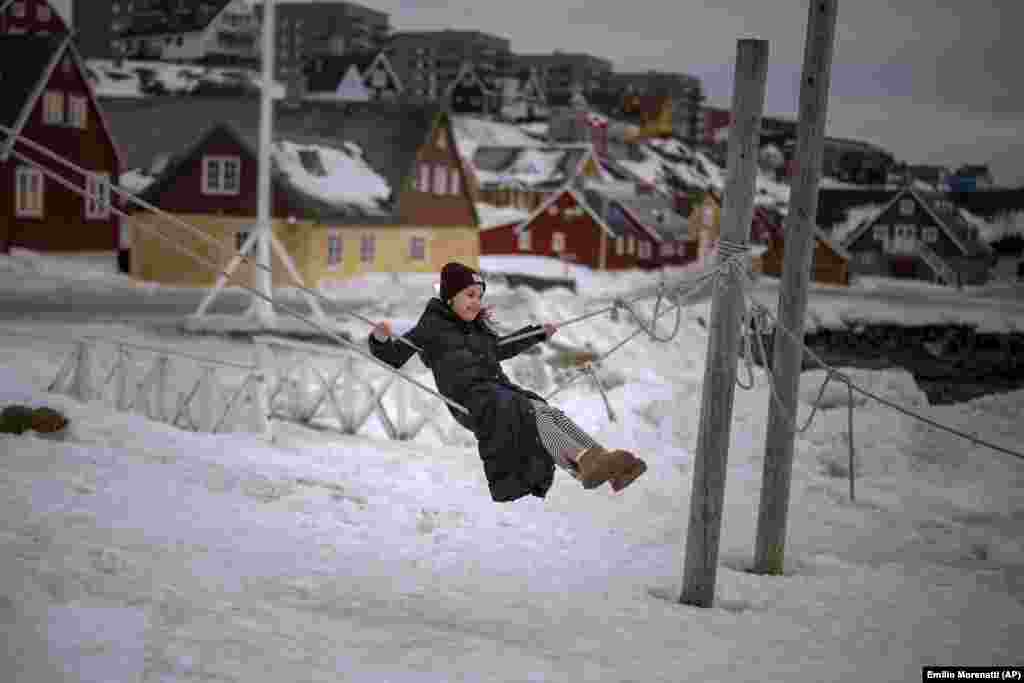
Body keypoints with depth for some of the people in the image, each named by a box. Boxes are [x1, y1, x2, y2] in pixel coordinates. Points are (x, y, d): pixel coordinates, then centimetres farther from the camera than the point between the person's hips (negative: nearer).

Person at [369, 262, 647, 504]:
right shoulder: (432, 325, 7)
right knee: (535, 414, -30)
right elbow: (394, 356, 2)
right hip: (470, 398, -7)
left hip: (502, 391, 7)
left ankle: (606, 464, -37)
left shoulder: (478, 326, 27)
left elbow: (499, 349, 45)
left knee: (552, 415, -19)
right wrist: (381, 339, -20)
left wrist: (538, 333, 52)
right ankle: (584, 464, -51)